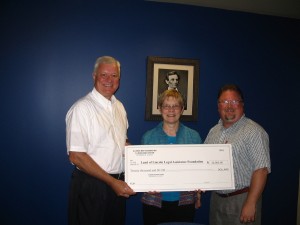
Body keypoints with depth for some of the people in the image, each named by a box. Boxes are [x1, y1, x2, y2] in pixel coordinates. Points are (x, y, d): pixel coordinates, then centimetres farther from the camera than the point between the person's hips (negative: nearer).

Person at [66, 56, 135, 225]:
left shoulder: (119, 107, 8)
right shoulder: (82, 108, -15)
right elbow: (76, 156, -18)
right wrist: (112, 181, -17)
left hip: (118, 184, 7)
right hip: (91, 185, -6)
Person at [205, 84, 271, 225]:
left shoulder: (254, 131, -12)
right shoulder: (214, 131, 9)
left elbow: (261, 170, -18)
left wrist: (250, 204, -20)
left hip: (242, 199, -6)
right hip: (216, 198, 6)